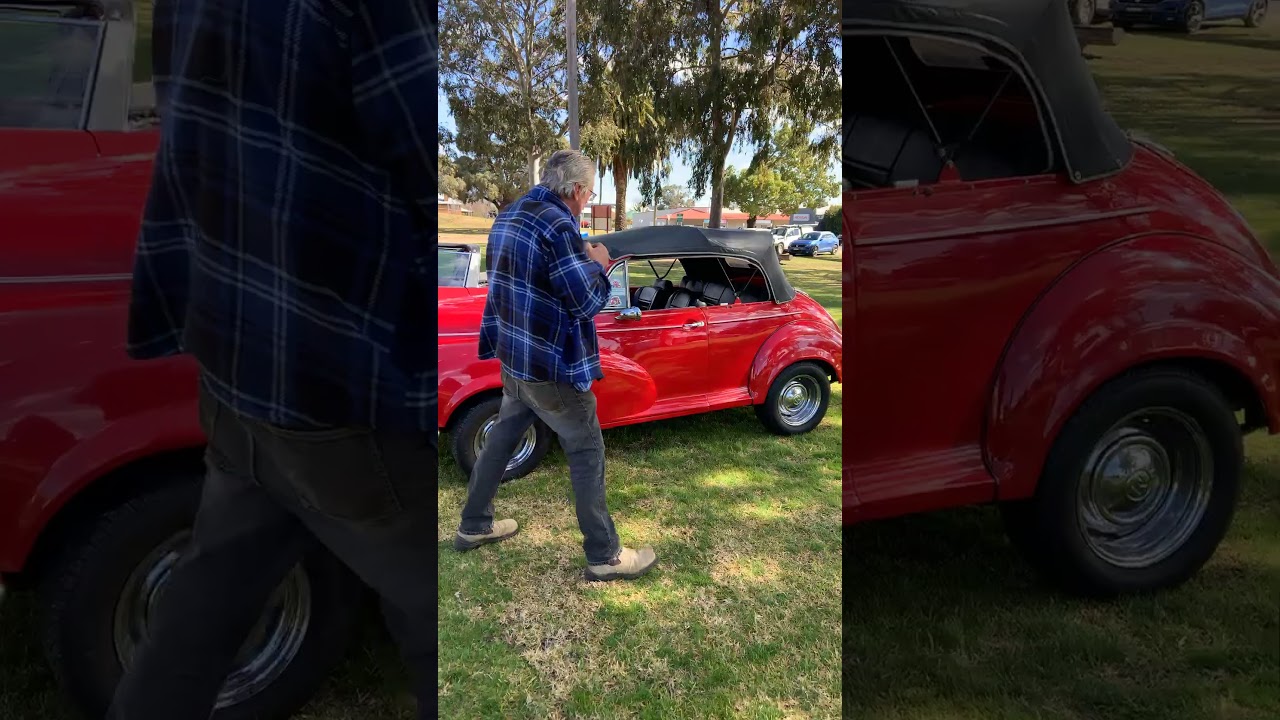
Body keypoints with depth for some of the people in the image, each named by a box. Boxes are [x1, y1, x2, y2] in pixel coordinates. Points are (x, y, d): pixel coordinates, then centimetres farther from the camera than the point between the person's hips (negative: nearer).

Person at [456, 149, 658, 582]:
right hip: (552, 366, -9)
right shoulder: (558, 226, -22)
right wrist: (598, 264, -2)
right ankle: (605, 557, 11)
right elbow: (588, 302, -20)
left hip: (513, 357, 9)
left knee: (500, 439, 21)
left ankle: (473, 526, 35)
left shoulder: (508, 217, 7)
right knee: (587, 453, 3)